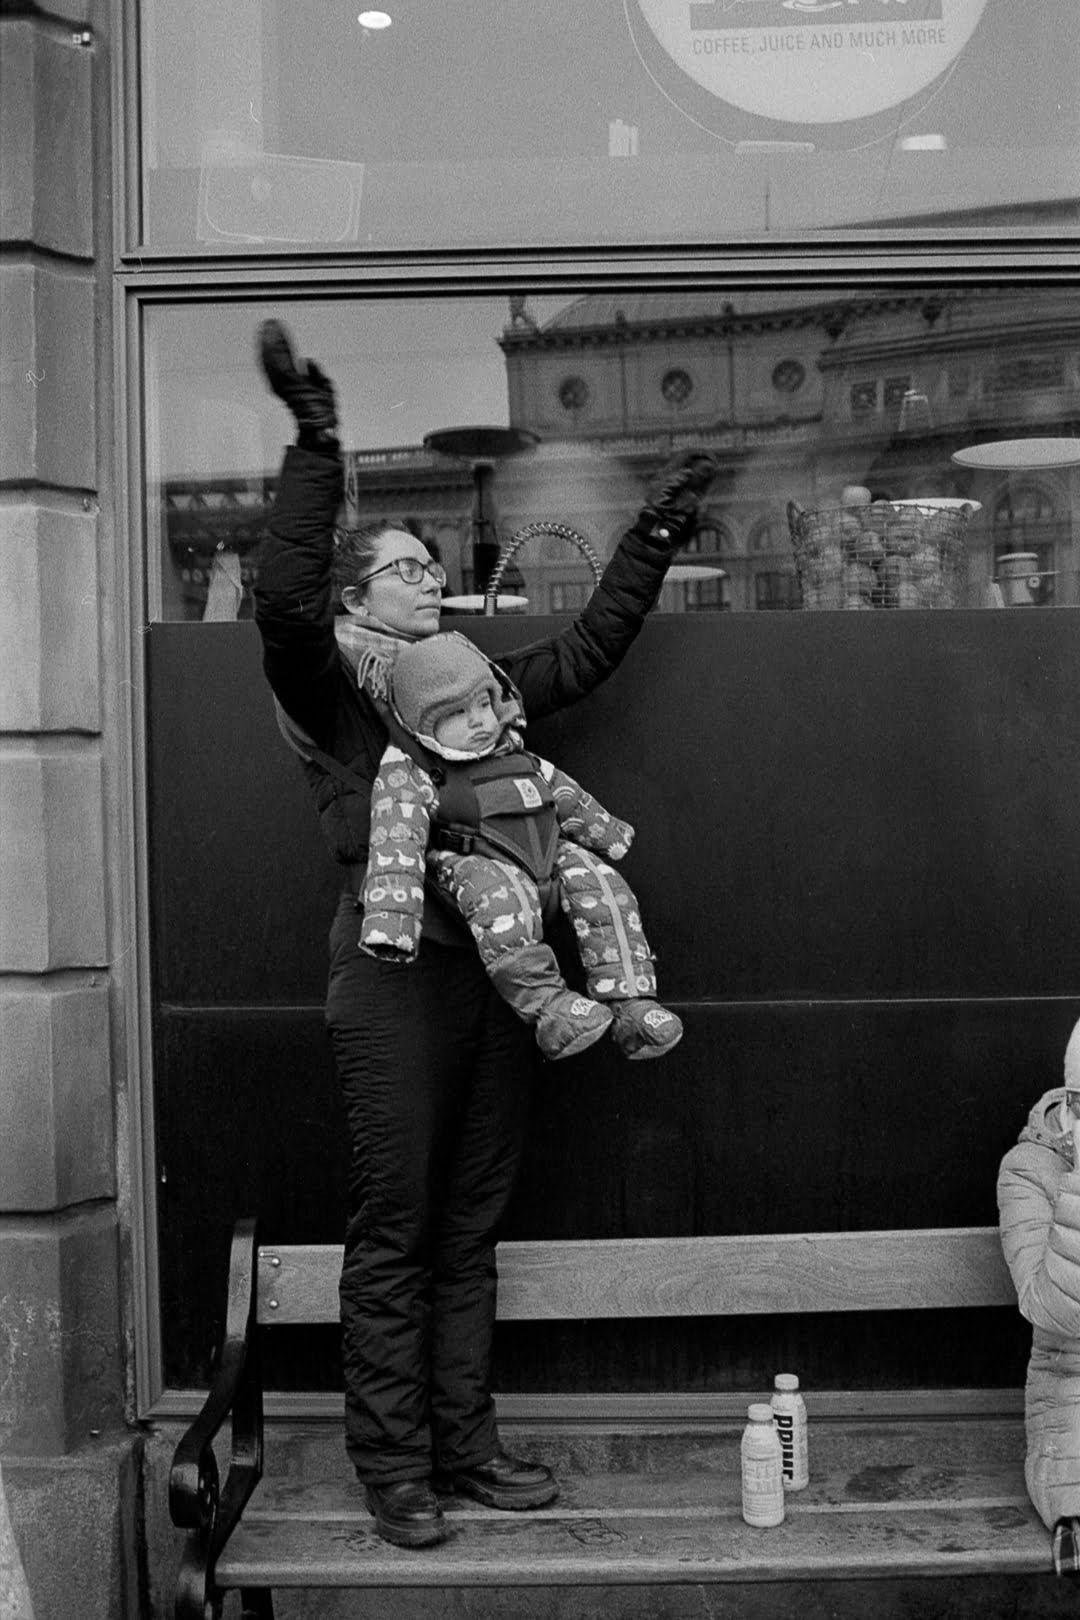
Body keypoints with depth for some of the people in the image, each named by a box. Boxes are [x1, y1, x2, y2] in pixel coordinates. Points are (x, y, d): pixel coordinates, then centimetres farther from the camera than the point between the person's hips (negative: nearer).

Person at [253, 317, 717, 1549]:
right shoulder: (326, 687, 0)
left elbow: (592, 645, 25)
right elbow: (284, 595, -19)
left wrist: (654, 538, 22)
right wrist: (316, 448, -23)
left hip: (494, 972, 6)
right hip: (394, 979, -6)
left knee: (470, 1229, 12)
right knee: (392, 1236, 2)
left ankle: (465, 1444, 23)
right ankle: (393, 1465, 12)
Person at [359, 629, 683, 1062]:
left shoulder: (510, 752, 14)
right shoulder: (407, 773, -6)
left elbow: (561, 793, 27)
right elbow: (396, 844, -17)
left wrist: (607, 835, 37)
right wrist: (390, 920, -28)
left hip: (550, 855, 6)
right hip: (479, 866, -6)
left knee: (600, 884, -18)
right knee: (501, 897, -37)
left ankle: (631, 1009, -21)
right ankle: (548, 1009, -38)